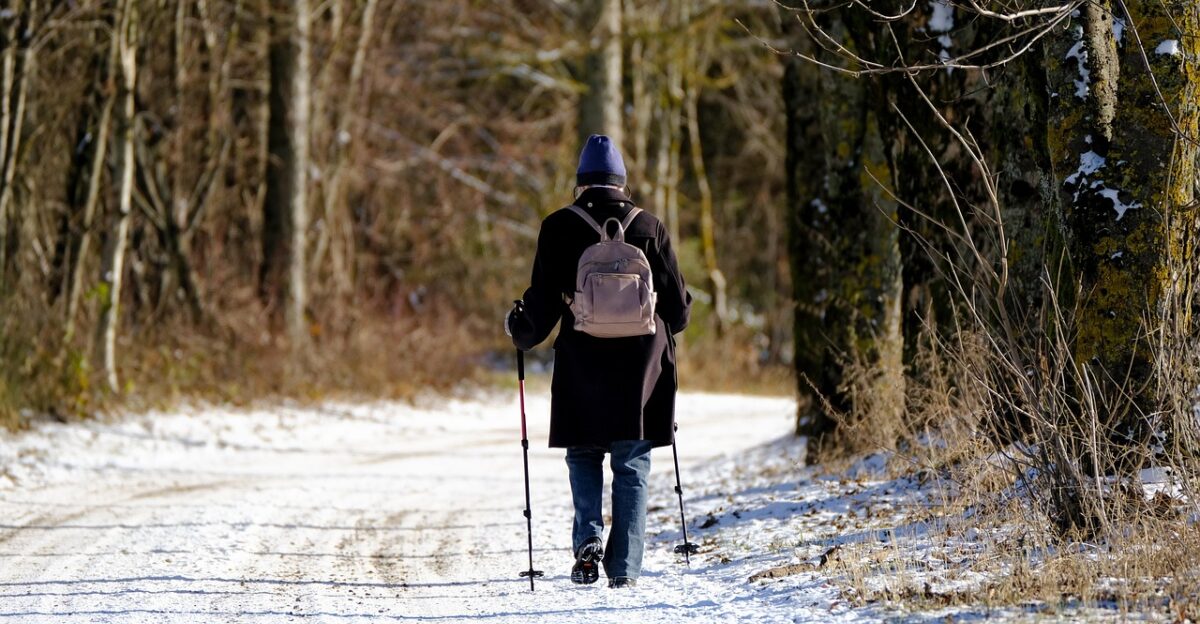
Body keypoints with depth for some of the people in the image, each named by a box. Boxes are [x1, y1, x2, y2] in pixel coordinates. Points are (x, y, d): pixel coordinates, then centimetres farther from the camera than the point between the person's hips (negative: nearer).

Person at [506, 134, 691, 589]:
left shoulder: (560, 227, -1)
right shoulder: (649, 228, 3)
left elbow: (543, 301, -3)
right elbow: (678, 305, 7)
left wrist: (520, 329, 17)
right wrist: (667, 325, 29)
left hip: (583, 366, -1)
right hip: (642, 365, 1)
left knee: (584, 456, 15)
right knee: (632, 469, 8)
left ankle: (588, 539, -7)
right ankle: (624, 569, 4)